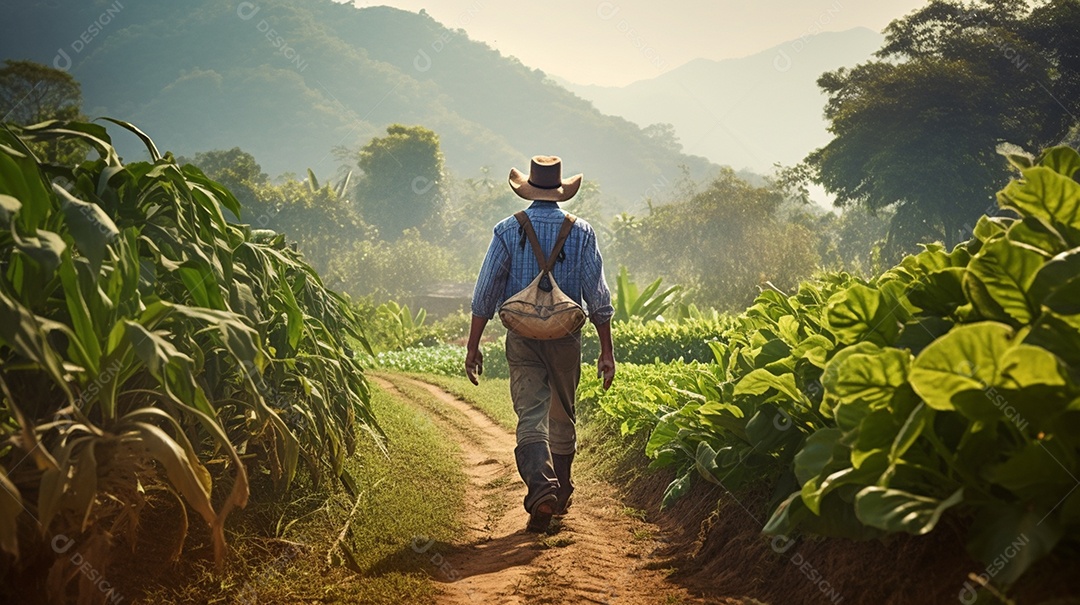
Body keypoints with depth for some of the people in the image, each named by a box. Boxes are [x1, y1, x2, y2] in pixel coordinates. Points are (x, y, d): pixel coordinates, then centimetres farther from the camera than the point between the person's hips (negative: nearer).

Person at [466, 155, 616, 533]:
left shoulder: (508, 231, 0)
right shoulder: (581, 232, 1)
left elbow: (486, 292, -1)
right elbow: (598, 296, 0)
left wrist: (473, 346, 4)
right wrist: (607, 351, 4)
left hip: (522, 336, -1)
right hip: (567, 337, 1)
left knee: (531, 415, -5)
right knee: (562, 417, 16)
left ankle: (540, 488, -27)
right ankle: (561, 494, 28)